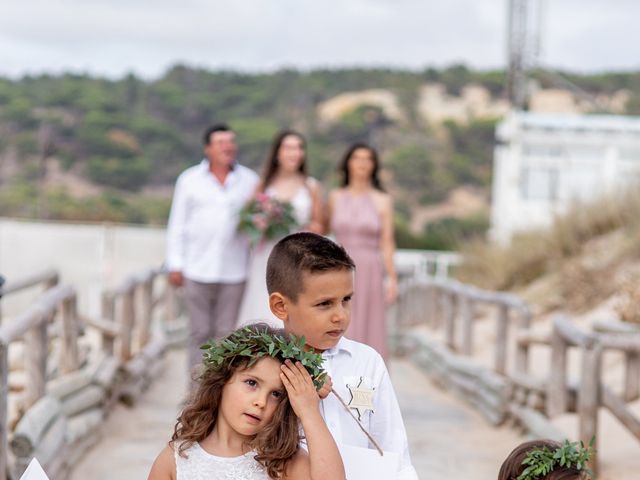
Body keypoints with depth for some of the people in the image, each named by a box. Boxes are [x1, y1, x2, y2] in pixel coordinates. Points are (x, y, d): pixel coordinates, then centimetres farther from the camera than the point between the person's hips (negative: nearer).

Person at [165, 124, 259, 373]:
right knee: (200, 333, 2)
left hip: (234, 271, 1)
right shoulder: (190, 180, 5)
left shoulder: (250, 180, 8)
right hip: (198, 270, -1)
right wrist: (175, 265, 2)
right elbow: (177, 224, 6)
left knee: (226, 332, 4)